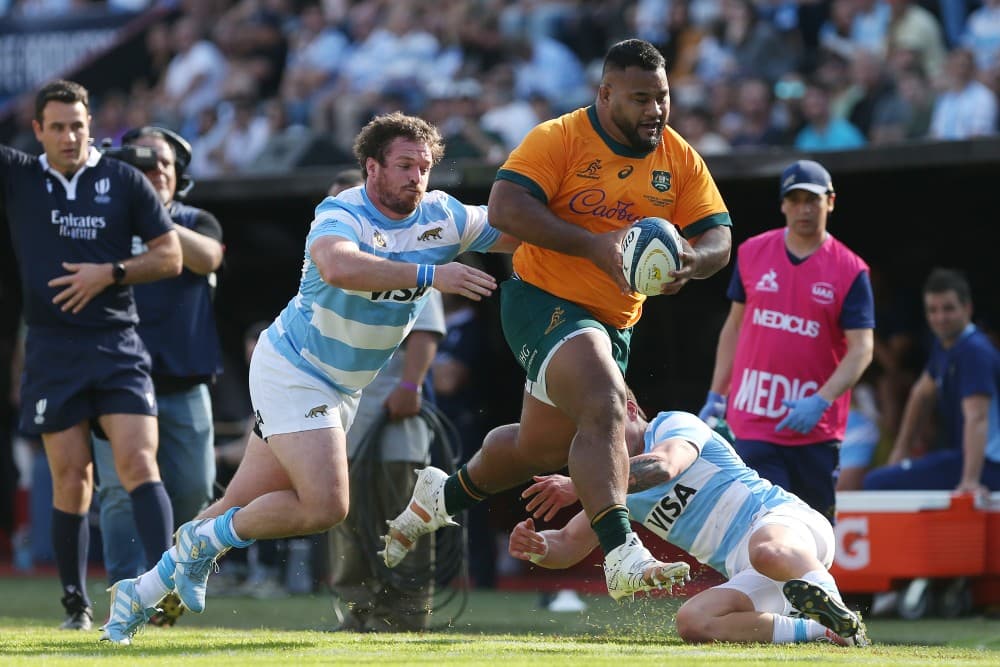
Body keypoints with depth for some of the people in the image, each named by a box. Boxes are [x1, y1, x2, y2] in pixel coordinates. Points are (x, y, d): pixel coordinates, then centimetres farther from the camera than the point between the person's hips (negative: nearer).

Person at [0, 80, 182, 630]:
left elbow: (170, 255, 5)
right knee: (71, 479, 1)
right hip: (52, 352, 1)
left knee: (139, 464, -14)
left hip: (118, 346, -1)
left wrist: (111, 273, -8)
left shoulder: (125, 182, 4)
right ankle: (76, 605, 13)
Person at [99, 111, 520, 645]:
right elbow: (337, 265, -45)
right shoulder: (342, 214, -23)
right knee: (325, 506, -20)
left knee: (242, 508, 8)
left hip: (342, 390, 7)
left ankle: (143, 592, 20)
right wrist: (428, 274, -47)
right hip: (291, 373, -7)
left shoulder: (442, 216, -3)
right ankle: (206, 539, 3)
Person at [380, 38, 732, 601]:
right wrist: (593, 244, -31)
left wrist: (690, 259, -23)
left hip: (615, 325, 7)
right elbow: (505, 207, -22)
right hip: (545, 302, -7)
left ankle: (445, 495, 46)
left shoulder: (681, 159, 4)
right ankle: (623, 555, -39)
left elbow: (718, 238, 2)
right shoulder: (559, 139, -12)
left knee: (545, 449, 20)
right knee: (606, 410, -30)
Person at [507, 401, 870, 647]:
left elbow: (663, 466, -26)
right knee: (692, 623, -21)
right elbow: (569, 544, 15)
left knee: (768, 552, -44)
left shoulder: (674, 424, -3)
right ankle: (818, 631, -19)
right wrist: (537, 547, -11)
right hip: (747, 576, 9)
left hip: (784, 519, -9)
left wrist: (579, 486, -35)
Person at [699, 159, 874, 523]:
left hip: (816, 428, -1)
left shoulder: (850, 270, -2)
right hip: (754, 423, 1)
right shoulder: (752, 253, 7)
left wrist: (820, 401, -22)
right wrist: (716, 395, 14)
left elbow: (862, 349, -8)